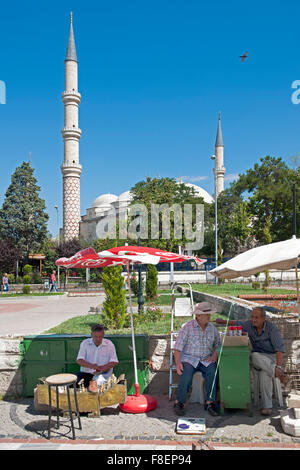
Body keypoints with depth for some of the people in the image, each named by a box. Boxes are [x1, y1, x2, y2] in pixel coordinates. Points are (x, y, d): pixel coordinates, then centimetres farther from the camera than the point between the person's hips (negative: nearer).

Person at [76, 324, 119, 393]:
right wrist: (91, 366, -21)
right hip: (86, 373, 1)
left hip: (103, 374, -1)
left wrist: (101, 368, -16)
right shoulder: (85, 343, 6)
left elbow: (114, 362, -1)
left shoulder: (109, 344, 4)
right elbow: (79, 360, -3)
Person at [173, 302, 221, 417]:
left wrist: (215, 354, -4)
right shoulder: (188, 327, -5)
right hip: (189, 358, -3)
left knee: (213, 372, -27)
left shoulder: (212, 328, 9)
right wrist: (178, 363, -19)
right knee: (186, 376, -31)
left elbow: (218, 344, 16)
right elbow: (178, 347, -8)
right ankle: (179, 402, -13)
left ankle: (210, 402, -17)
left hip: (206, 360, 3)